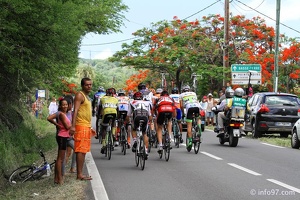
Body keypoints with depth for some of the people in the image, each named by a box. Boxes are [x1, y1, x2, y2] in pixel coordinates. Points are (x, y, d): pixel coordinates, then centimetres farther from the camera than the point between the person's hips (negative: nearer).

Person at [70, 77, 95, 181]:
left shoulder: (87, 96, 22)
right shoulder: (80, 95, -7)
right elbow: (75, 111, -17)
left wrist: (90, 128, 30)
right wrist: (73, 126, -26)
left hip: (87, 126, 10)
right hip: (81, 126, -10)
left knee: (83, 151, 9)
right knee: (80, 151, -11)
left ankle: (80, 174, 13)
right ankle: (79, 175, -12)